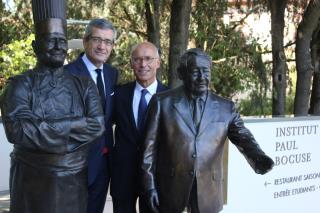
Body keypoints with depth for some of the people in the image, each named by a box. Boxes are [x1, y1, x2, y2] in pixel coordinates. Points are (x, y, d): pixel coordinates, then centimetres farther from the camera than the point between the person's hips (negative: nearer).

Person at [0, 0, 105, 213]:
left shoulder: (84, 85, 3)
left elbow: (97, 126, -10)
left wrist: (44, 125, -16)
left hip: (75, 180, 3)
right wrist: (73, 125, -18)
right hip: (33, 181, -2)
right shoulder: (20, 85, -6)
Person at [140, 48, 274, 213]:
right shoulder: (162, 102, -2)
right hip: (170, 191, -1)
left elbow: (243, 138, -6)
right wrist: (149, 186, -4)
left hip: (207, 194, 2)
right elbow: (150, 147, -1)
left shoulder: (226, 107, 3)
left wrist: (259, 158, -27)